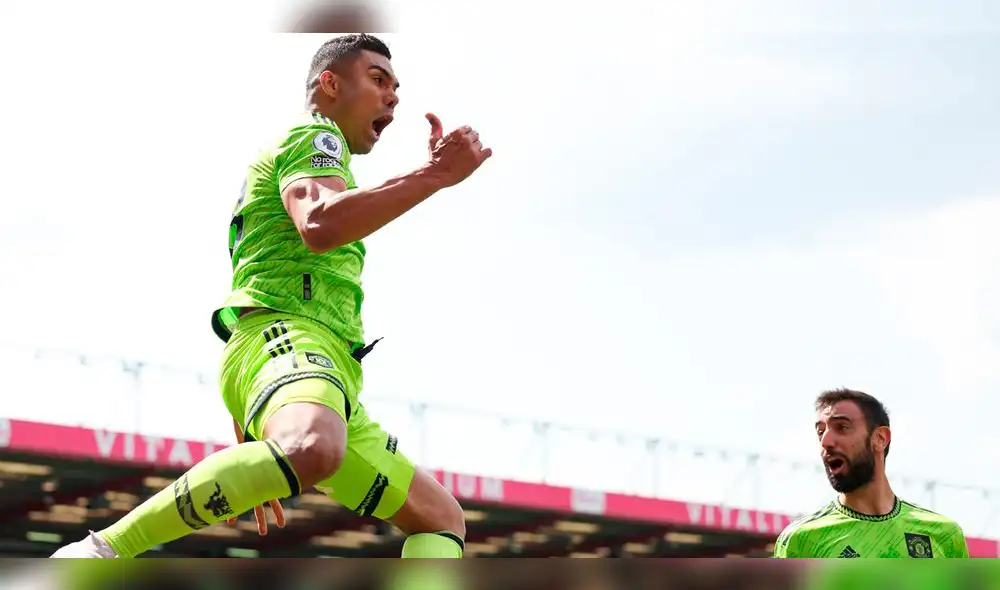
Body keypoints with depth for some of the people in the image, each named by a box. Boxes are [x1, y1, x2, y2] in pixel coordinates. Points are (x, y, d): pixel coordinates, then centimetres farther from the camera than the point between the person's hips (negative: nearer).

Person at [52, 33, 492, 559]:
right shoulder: (312, 135, 8)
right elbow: (320, 226, -19)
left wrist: (250, 460, 32)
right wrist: (434, 175, -16)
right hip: (284, 333, -10)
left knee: (442, 518, 6)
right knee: (312, 452, -42)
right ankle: (102, 552, -35)